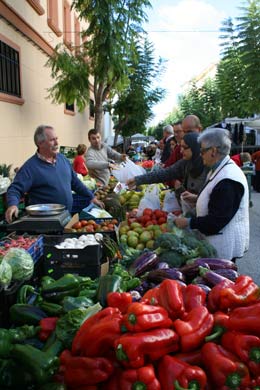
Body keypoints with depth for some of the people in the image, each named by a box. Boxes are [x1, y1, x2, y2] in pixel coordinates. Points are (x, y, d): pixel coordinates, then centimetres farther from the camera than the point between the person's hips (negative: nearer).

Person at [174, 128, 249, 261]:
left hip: (226, 244, -9)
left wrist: (188, 222, -19)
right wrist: (196, 198, 9)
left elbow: (218, 220, -26)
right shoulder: (220, 169, 7)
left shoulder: (228, 180, -26)